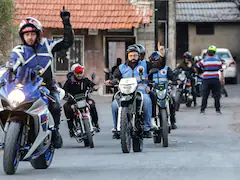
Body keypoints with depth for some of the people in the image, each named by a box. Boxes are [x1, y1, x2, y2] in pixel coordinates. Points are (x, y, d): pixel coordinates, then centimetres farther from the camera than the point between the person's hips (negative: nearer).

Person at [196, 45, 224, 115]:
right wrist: (222, 79, 13)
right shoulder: (218, 61, 2)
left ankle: (202, 110, 2)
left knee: (205, 96, 3)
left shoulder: (204, 61, -3)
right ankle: (218, 110, 5)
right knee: (216, 95, 5)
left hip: (206, 80, -1)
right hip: (215, 80, 1)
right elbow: (221, 70, 6)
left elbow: (196, 66, 2)